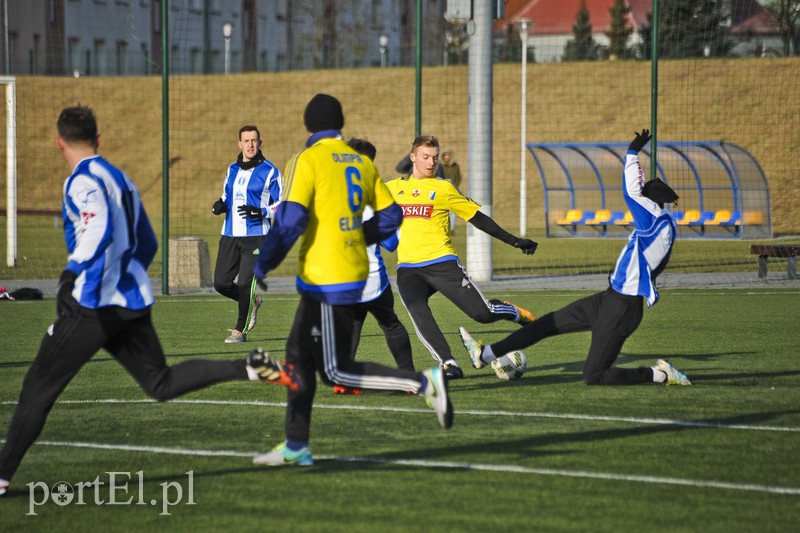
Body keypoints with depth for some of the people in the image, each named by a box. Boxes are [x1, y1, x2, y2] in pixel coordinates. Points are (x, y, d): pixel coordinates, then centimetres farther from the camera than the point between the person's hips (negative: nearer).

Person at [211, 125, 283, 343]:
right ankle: (252, 302, 29)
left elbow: (282, 204, -3)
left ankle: (240, 331, 3)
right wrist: (220, 205, 2)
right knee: (221, 283, 2)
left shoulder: (270, 172, -4)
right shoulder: (232, 170, 13)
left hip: (256, 237, -6)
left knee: (245, 284, -10)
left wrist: (260, 212, -19)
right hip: (230, 235, 6)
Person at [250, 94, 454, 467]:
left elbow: (291, 219, -20)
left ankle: (423, 383, -14)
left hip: (326, 279, -8)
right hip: (355, 269, 8)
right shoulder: (361, 162, 10)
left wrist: (262, 265, -12)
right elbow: (390, 215, 13)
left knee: (336, 372, -4)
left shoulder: (305, 162, -11)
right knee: (299, 355, 15)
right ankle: (295, 446, 16)